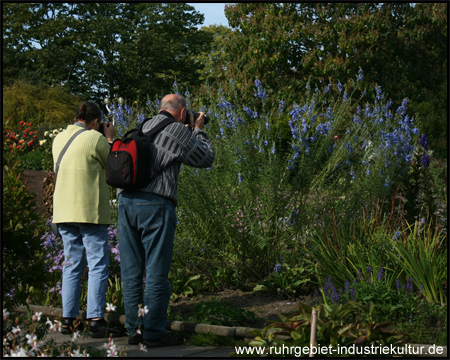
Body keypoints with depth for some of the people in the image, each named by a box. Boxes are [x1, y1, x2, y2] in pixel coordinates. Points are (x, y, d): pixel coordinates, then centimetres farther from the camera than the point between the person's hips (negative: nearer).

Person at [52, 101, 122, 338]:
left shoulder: (59, 139, 10)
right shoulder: (95, 138, -10)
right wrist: (110, 139, 13)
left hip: (63, 212, 7)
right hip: (89, 211, -7)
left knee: (72, 265, 12)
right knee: (98, 265, -4)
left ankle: (68, 320, 11)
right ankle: (96, 320, -10)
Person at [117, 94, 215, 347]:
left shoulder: (144, 128, 17)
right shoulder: (178, 132, -2)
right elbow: (206, 159, 8)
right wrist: (198, 131, 21)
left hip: (126, 201, 7)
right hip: (155, 204, -7)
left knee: (131, 270, 9)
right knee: (156, 271, -1)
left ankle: (135, 329, 14)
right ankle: (154, 333, 1)